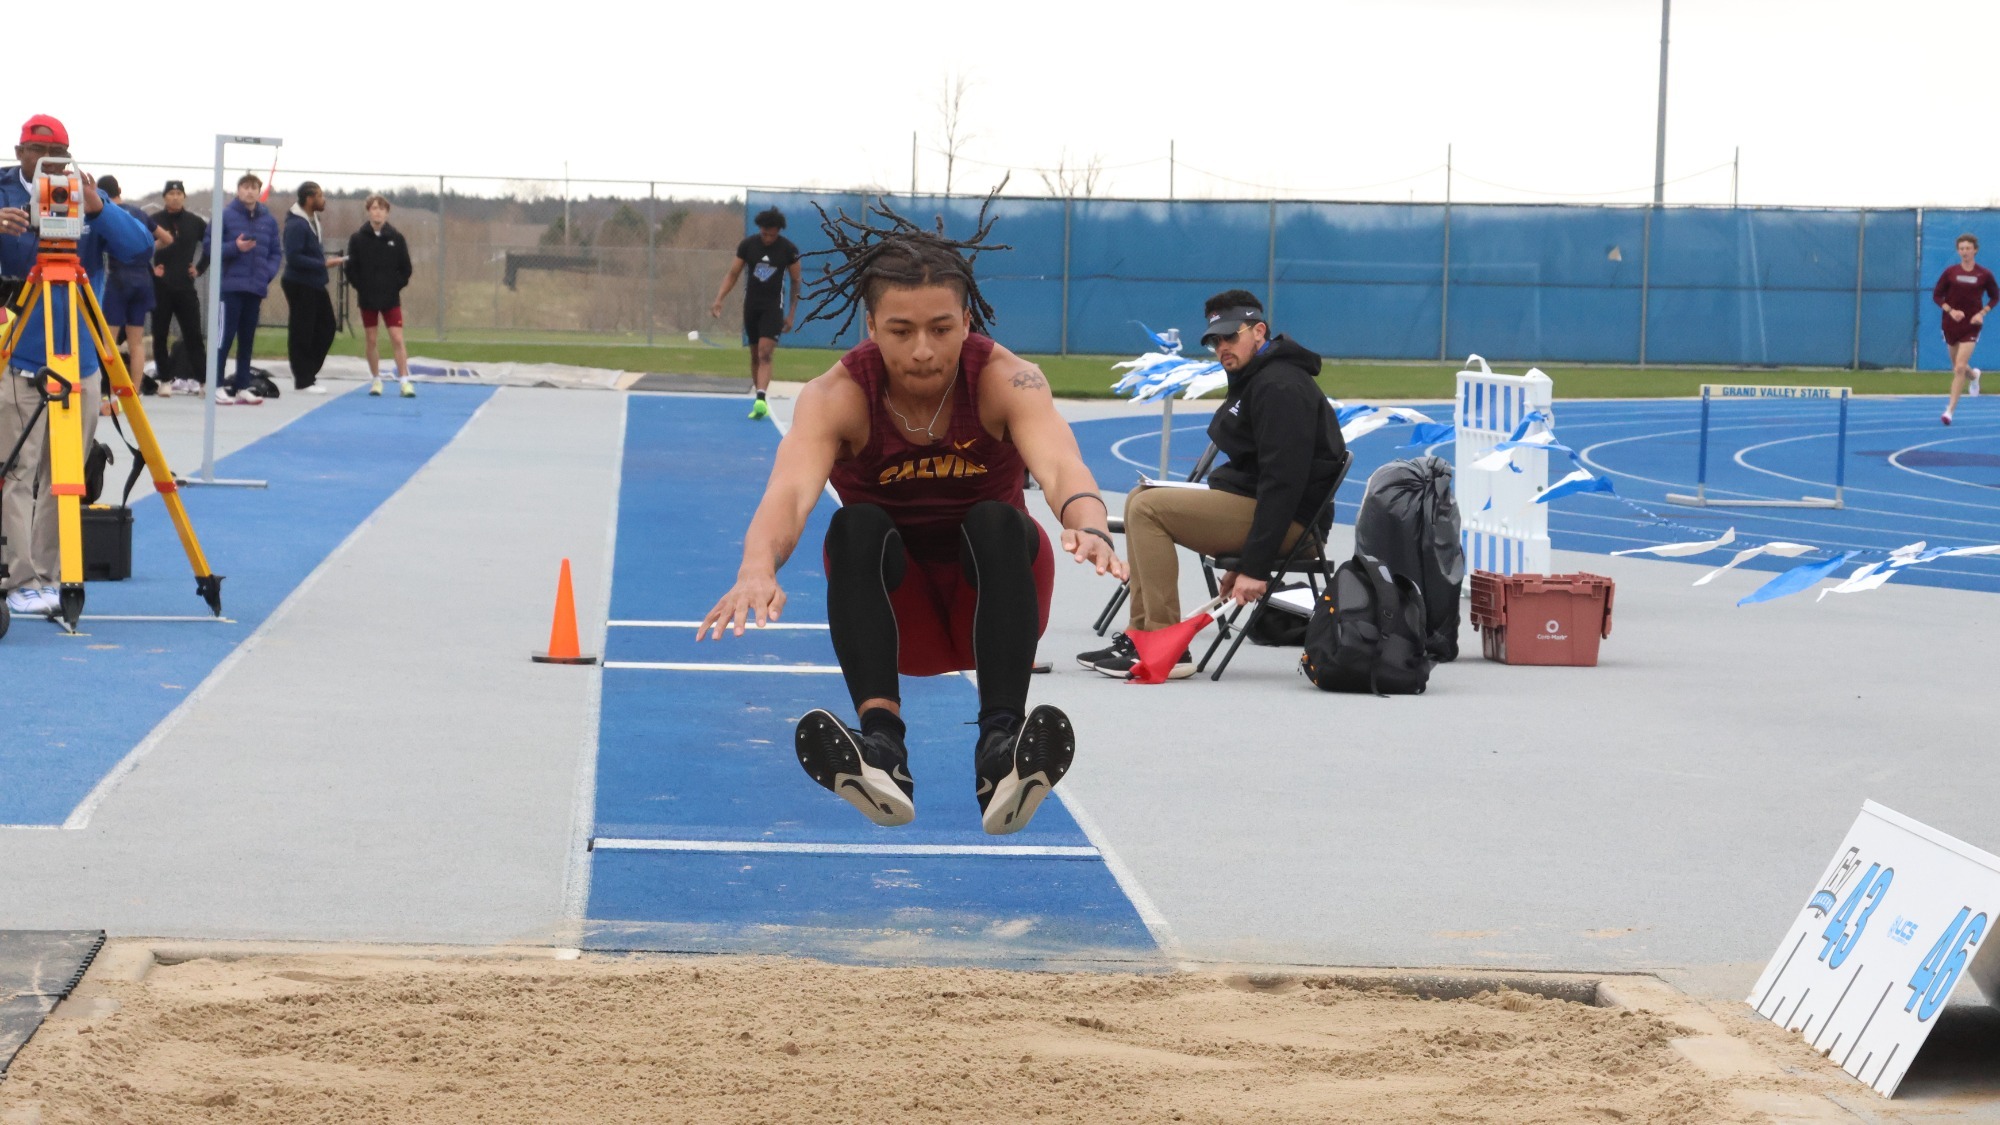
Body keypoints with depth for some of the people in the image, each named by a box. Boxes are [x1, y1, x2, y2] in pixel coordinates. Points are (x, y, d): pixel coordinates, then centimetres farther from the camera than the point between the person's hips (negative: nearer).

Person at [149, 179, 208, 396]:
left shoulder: (195, 222, 6)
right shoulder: (153, 221, -2)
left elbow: (210, 245, 17)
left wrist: (200, 268, 8)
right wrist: (149, 269, -8)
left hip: (186, 287, 1)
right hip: (160, 287, -1)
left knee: (193, 335, -1)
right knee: (160, 335, 3)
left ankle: (202, 380, 1)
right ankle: (166, 380, 10)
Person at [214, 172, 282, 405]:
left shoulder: (268, 220, 9)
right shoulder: (225, 216, -4)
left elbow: (277, 252, 14)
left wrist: (268, 273, -2)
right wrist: (235, 247, -17)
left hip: (256, 288, 5)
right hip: (231, 287, -5)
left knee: (247, 340, 10)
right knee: (225, 336, -6)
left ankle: (242, 388, 15)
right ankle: (217, 386, -2)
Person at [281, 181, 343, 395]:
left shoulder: (313, 220, 13)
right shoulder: (296, 225, -18)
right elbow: (294, 258, -23)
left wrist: (324, 260, 9)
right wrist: (323, 264, -21)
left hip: (316, 285, 10)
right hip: (300, 286, -10)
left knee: (326, 328, 12)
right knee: (302, 333, -2)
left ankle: (307, 372, 22)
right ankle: (304, 380, 4)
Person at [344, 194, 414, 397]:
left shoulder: (396, 238, 0)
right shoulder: (358, 239, -1)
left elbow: (405, 268, 5)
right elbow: (351, 268, 1)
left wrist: (396, 286, -4)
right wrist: (360, 288, -6)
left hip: (391, 298, -1)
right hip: (367, 299, 1)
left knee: (397, 339, -6)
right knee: (372, 340, 7)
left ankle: (404, 381, -5)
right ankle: (375, 380, 16)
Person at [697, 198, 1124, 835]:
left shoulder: (1007, 381, -21)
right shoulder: (837, 396, -20)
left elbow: (1059, 465, -41)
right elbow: (790, 490, -39)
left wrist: (1087, 527, -64)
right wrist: (758, 570, -61)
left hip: (988, 594, 0)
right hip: (895, 609, 0)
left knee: (997, 522, -32)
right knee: (858, 527, -31)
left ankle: (1001, 747, -46)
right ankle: (880, 745, -45)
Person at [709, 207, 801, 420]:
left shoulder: (788, 249, -6)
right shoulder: (747, 245, -2)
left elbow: (796, 281, 3)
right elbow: (733, 275, 3)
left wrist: (792, 314, 0)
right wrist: (719, 299, -10)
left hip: (773, 307, -3)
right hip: (751, 305, 3)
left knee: (765, 354, -17)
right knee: (755, 355, 8)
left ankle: (760, 400, -28)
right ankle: (758, 393, 16)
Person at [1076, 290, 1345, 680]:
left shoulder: (1280, 386, -16)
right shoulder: (1255, 379, 18)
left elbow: (1284, 482, -23)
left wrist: (1255, 567, -25)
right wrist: (1243, 560, 12)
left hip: (1286, 521, -11)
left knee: (1148, 509, -18)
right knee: (1141, 499, 14)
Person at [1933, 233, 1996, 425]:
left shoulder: (1984, 274, -5)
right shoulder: (1950, 272, -3)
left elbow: (1995, 297, 7)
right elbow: (1937, 295, 2)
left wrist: (1982, 313, -9)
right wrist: (1950, 310, -15)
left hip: (1971, 326, -3)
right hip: (1951, 324, 3)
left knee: (1960, 368, -14)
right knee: (1957, 367, 16)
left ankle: (1950, 410, -11)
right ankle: (1973, 375, 54)